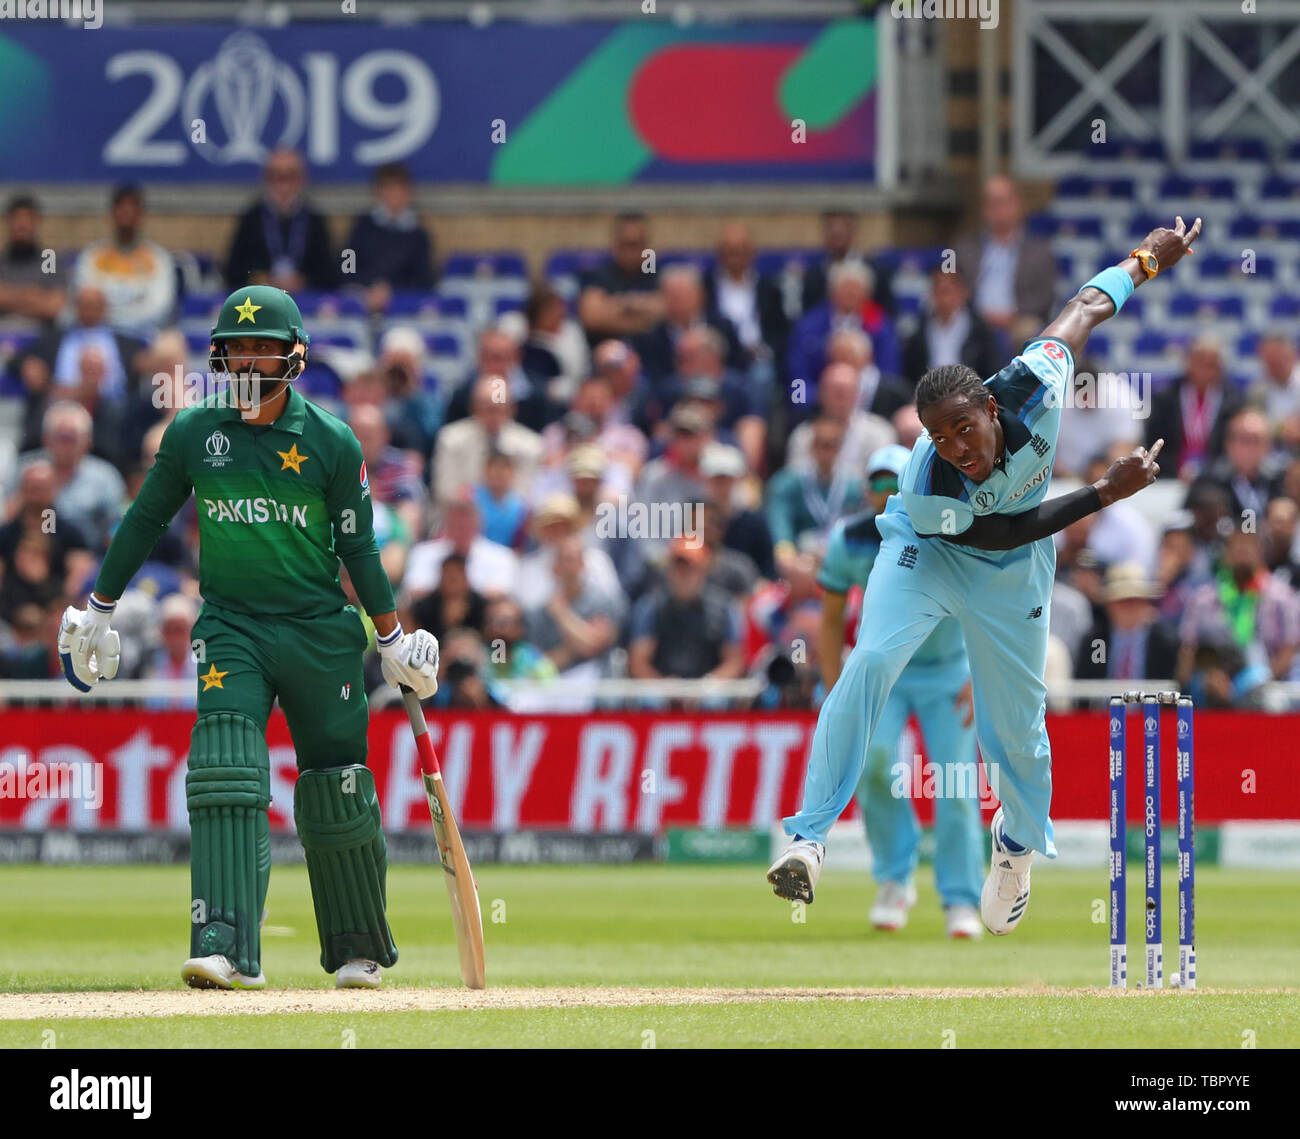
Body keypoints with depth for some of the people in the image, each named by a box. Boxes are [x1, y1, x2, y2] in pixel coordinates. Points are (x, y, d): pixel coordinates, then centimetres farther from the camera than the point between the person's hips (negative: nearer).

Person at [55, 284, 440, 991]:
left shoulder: (331, 444, -5)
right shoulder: (193, 434, 0)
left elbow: (358, 548, 3)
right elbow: (145, 521, 11)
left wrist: (394, 640, 5)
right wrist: (98, 610, 13)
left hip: (320, 634, -1)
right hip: (230, 629, 1)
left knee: (337, 796, 5)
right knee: (226, 778, -18)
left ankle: (358, 951, 24)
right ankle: (226, 950, -25)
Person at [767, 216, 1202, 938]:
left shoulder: (1035, 385, -33)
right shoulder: (929, 491, -37)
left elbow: (1087, 306, -16)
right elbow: (1001, 530, -22)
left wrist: (1148, 258, 1)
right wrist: (1107, 492, -25)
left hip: (1011, 579, 3)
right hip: (927, 553, -3)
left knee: (1016, 725, 7)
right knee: (872, 661, -28)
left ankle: (1020, 844, 39)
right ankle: (809, 838, -26)